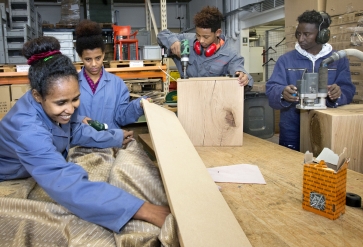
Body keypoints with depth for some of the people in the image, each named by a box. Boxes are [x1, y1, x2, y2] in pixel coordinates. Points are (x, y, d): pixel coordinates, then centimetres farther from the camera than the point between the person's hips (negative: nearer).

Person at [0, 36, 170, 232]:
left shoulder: (61, 105, -19)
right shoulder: (27, 128, -39)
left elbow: (75, 131, 3)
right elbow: (69, 186, -50)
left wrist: (116, 137, 6)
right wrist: (143, 209, -55)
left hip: (48, 173, 6)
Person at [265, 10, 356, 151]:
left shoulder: (338, 60, 4)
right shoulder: (286, 60, 1)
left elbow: (348, 91, -3)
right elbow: (271, 90, -8)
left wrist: (338, 94, -26)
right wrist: (282, 93, -31)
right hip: (292, 130, 0)